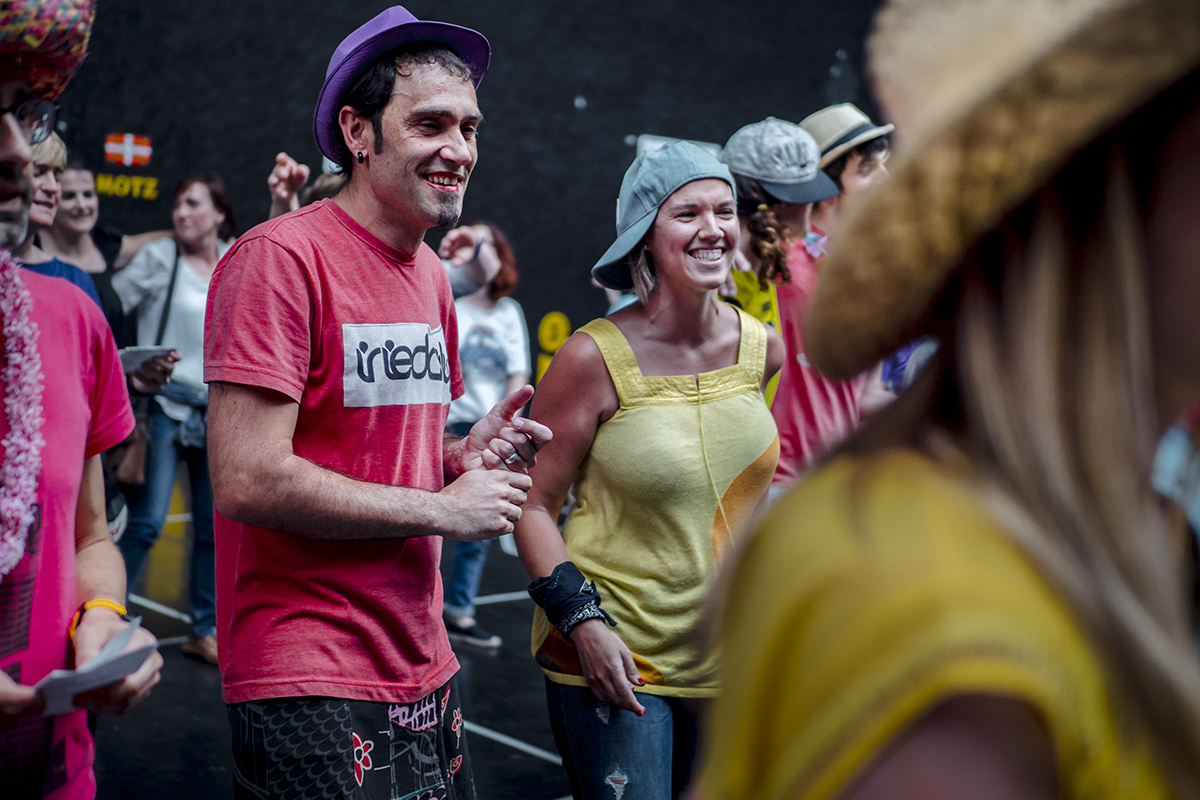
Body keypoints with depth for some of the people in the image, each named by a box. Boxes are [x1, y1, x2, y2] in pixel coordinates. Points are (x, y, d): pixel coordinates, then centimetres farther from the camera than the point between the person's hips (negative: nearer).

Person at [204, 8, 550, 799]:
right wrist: (442, 509, -14)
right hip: (308, 684, -8)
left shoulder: (432, 275, 11)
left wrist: (467, 454, -1)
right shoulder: (280, 258, -15)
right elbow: (247, 481, -22)